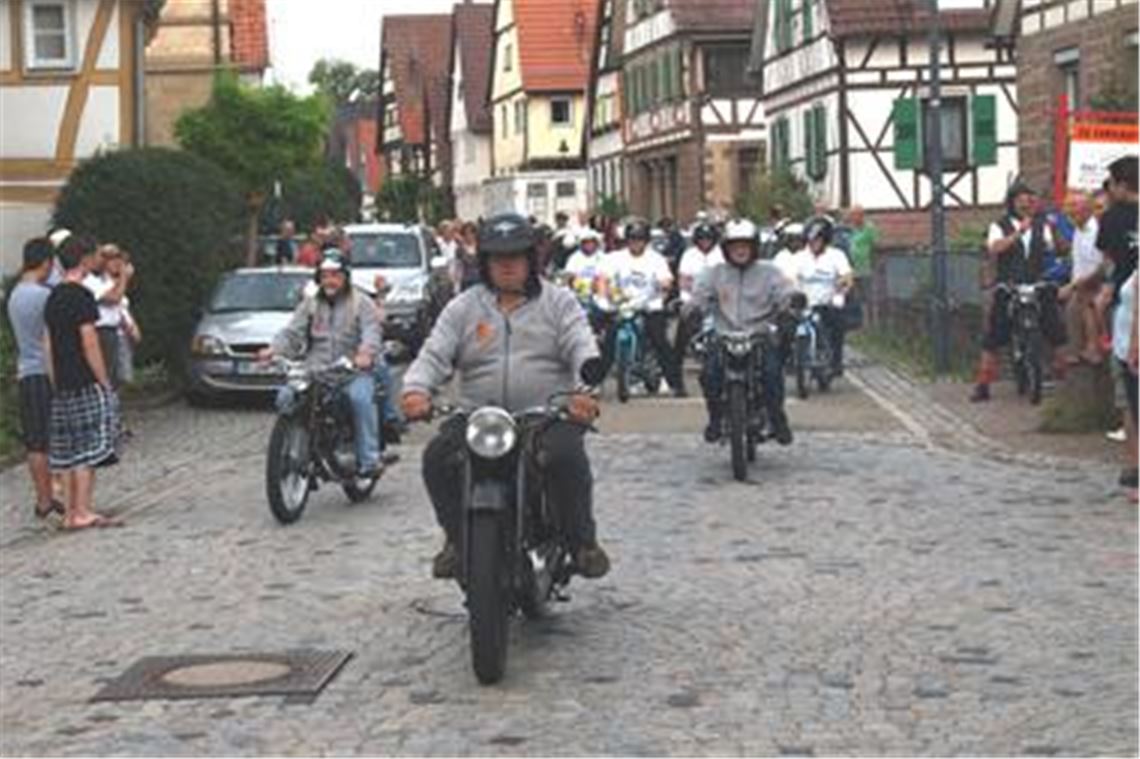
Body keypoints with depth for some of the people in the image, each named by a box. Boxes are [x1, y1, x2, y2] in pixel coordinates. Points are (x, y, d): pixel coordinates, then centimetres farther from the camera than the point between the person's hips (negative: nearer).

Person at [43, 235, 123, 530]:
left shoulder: (53, 298, 12)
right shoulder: (82, 296, -13)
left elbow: (48, 344, 14)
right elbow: (89, 343, -16)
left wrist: (55, 384, 18)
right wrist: (105, 382, -11)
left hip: (63, 385, 8)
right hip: (86, 384, -8)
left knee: (71, 450, 11)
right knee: (90, 448, -5)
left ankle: (72, 511, 13)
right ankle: (82, 513, -6)